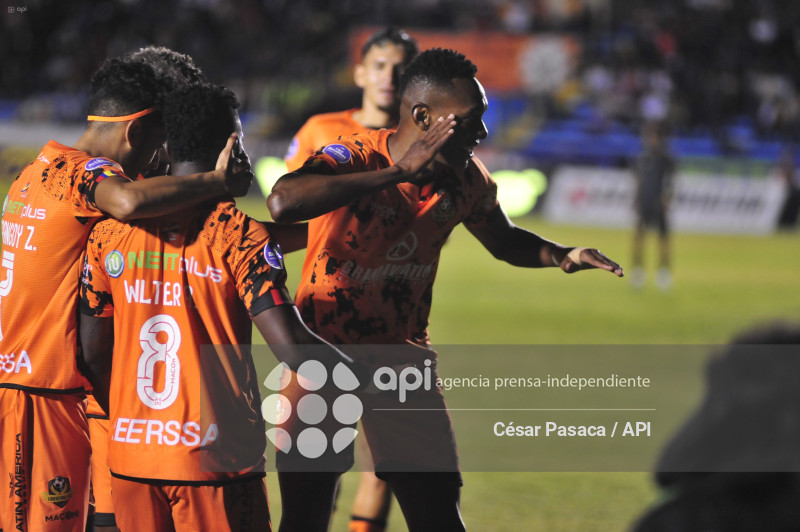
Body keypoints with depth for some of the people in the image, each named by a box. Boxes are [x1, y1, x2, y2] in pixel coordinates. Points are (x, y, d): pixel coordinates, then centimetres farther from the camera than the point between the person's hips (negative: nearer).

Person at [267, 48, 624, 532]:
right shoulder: (353, 159, -23)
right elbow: (283, 202, -44)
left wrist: (560, 255, -7)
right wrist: (397, 174, -45)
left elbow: (503, 240, 15)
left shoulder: (466, 179, -6)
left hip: (403, 353, 4)